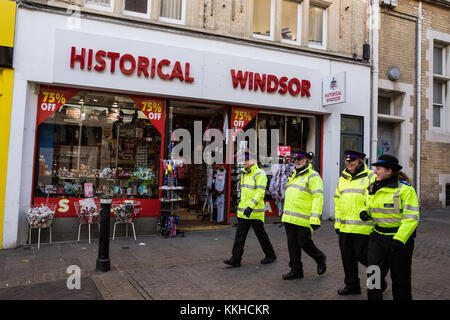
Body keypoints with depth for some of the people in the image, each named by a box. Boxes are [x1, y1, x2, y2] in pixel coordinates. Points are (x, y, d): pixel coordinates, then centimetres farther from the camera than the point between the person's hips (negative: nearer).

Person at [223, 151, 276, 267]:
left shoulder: (260, 174, -13)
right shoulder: (244, 174, 14)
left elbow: (260, 193, -22)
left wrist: (250, 206, -31)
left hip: (255, 212, -7)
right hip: (243, 211, 8)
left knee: (261, 234, 6)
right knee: (239, 235, 4)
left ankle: (270, 255, 25)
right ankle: (235, 259, 7)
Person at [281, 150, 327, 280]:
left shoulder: (313, 176, -7)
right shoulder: (294, 176, 19)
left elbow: (318, 197, -16)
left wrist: (315, 219, -22)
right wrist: (286, 214, 23)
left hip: (303, 219, -8)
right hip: (289, 219, 8)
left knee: (304, 243, -2)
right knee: (292, 245, 10)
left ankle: (320, 258, 25)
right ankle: (296, 271, 21)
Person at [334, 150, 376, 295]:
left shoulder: (371, 177, -4)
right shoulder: (342, 179, 15)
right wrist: (337, 223, 16)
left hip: (363, 227, -6)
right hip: (344, 227, 6)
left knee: (361, 255, -2)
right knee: (347, 257, 11)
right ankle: (352, 285, 25)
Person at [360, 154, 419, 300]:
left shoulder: (405, 189, -14)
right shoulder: (372, 189, 7)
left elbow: (411, 218, -18)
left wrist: (399, 239, -25)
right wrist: (365, 213, 1)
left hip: (400, 238, -5)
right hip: (378, 236, 5)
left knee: (400, 279, 10)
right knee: (373, 274, -2)